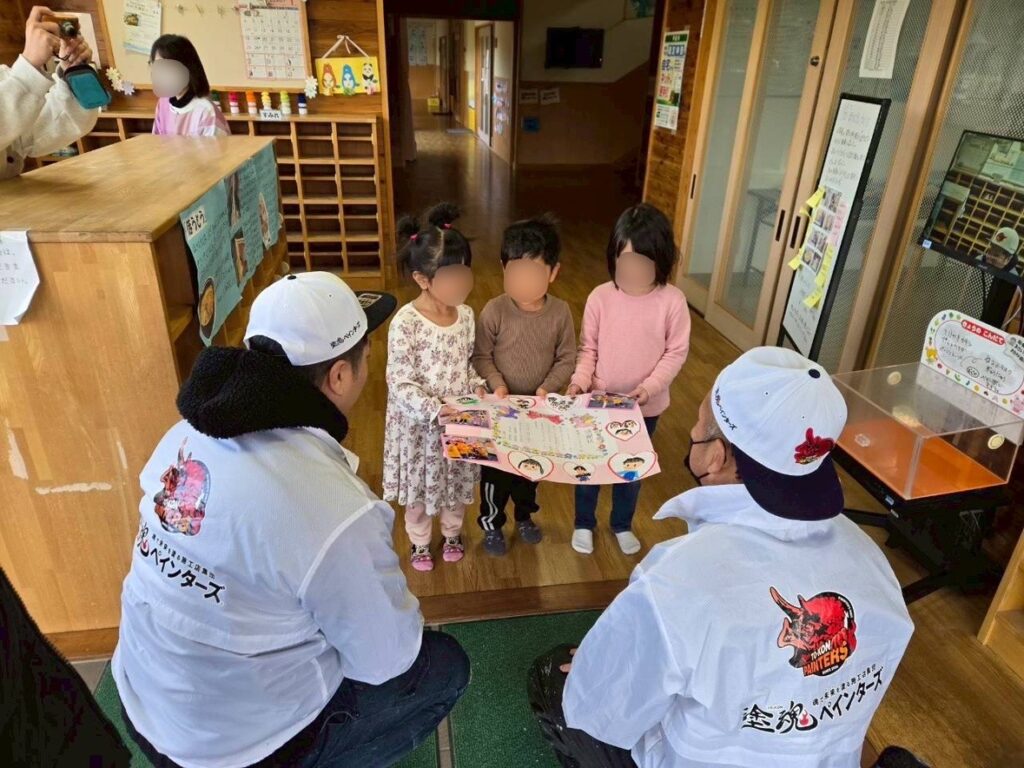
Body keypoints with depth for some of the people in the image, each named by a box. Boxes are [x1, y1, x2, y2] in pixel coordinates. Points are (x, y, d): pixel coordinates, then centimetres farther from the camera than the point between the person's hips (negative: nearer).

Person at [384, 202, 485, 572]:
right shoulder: (406, 322, -23)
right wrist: (436, 409, -29)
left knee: (458, 481, 23)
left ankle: (452, 534, 51)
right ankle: (420, 543, 44)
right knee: (420, 487, 18)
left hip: (459, 419, 4)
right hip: (420, 423, -4)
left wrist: (477, 387, -10)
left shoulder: (465, 314, -6)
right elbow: (400, 383, -21)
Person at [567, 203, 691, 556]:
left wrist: (650, 386, -21)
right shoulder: (601, 296, -12)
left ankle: (622, 524, 46)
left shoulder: (672, 301, -14)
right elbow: (588, 347, -5)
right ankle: (584, 523, 42)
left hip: (645, 407, 0)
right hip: (598, 402, 0)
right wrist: (580, 379, -21)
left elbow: (676, 352, -8)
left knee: (632, 469, 20)